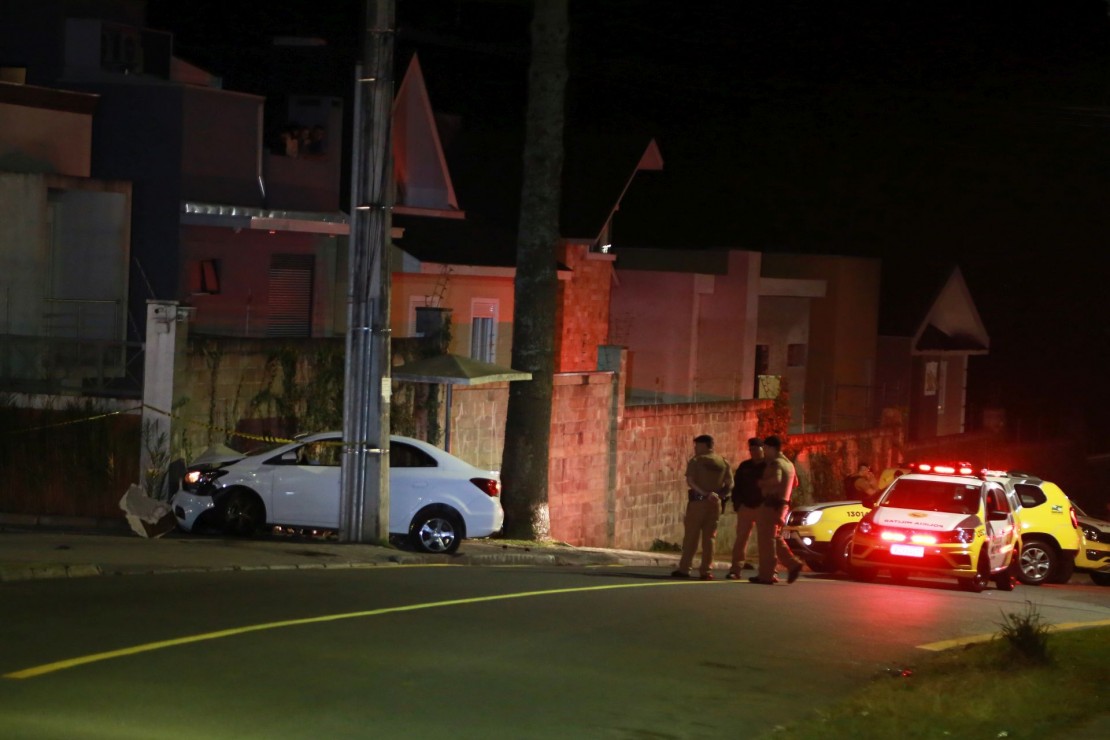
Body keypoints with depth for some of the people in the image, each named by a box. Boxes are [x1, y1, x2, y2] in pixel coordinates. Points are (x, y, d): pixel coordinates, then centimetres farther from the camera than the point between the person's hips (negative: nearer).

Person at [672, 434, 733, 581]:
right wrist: (720, 495, 5)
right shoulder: (723, 463, 8)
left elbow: (690, 481, -16)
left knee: (691, 536, 1)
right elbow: (729, 485, 4)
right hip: (714, 503, 4)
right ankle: (706, 570, 4)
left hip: (698, 501, -4)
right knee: (709, 537, 7)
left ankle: (684, 569, 1)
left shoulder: (696, 461, -4)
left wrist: (703, 493, -18)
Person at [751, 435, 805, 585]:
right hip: (783, 504, 9)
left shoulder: (775, 463, -13)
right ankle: (793, 564, 5)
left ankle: (766, 575, -6)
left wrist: (761, 483, -15)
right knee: (776, 539, 17)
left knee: (767, 540, -6)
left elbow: (776, 479, -31)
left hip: (771, 504, -9)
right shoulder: (789, 464, 17)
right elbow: (794, 482, 31)